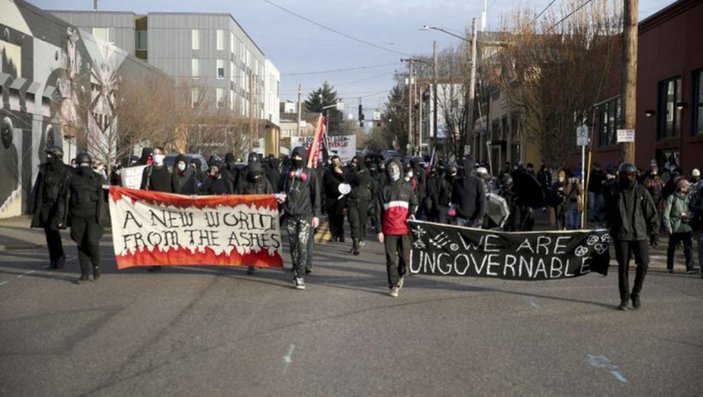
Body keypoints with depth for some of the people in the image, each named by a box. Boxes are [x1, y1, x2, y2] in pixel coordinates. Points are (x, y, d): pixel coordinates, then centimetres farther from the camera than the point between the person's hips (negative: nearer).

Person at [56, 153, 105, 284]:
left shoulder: (98, 178, 6)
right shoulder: (73, 180, 11)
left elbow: (102, 197, 1)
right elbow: (65, 199, 9)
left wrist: (100, 215, -10)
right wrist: (61, 217, 3)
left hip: (93, 215, -2)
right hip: (77, 216, 3)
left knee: (92, 241, -15)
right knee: (81, 244, 4)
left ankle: (96, 265, 10)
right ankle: (85, 274, 11)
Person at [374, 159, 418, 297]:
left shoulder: (407, 188, 8)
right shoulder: (383, 190, 4)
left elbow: (414, 203, 22)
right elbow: (378, 211, 3)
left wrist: (412, 212, -1)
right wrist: (379, 231, -2)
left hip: (404, 229, 1)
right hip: (389, 230, -1)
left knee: (405, 257, 0)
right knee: (391, 259, 0)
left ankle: (401, 275, 31)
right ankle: (394, 286, 11)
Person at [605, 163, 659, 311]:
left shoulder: (642, 191, 3)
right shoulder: (614, 192, 5)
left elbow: (652, 213, 5)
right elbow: (608, 214, 12)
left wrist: (654, 232, 0)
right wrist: (611, 229, 0)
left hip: (639, 234, 0)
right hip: (621, 235, 0)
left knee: (643, 264, -6)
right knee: (623, 267, 3)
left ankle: (636, 293, 14)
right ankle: (624, 298, 12)